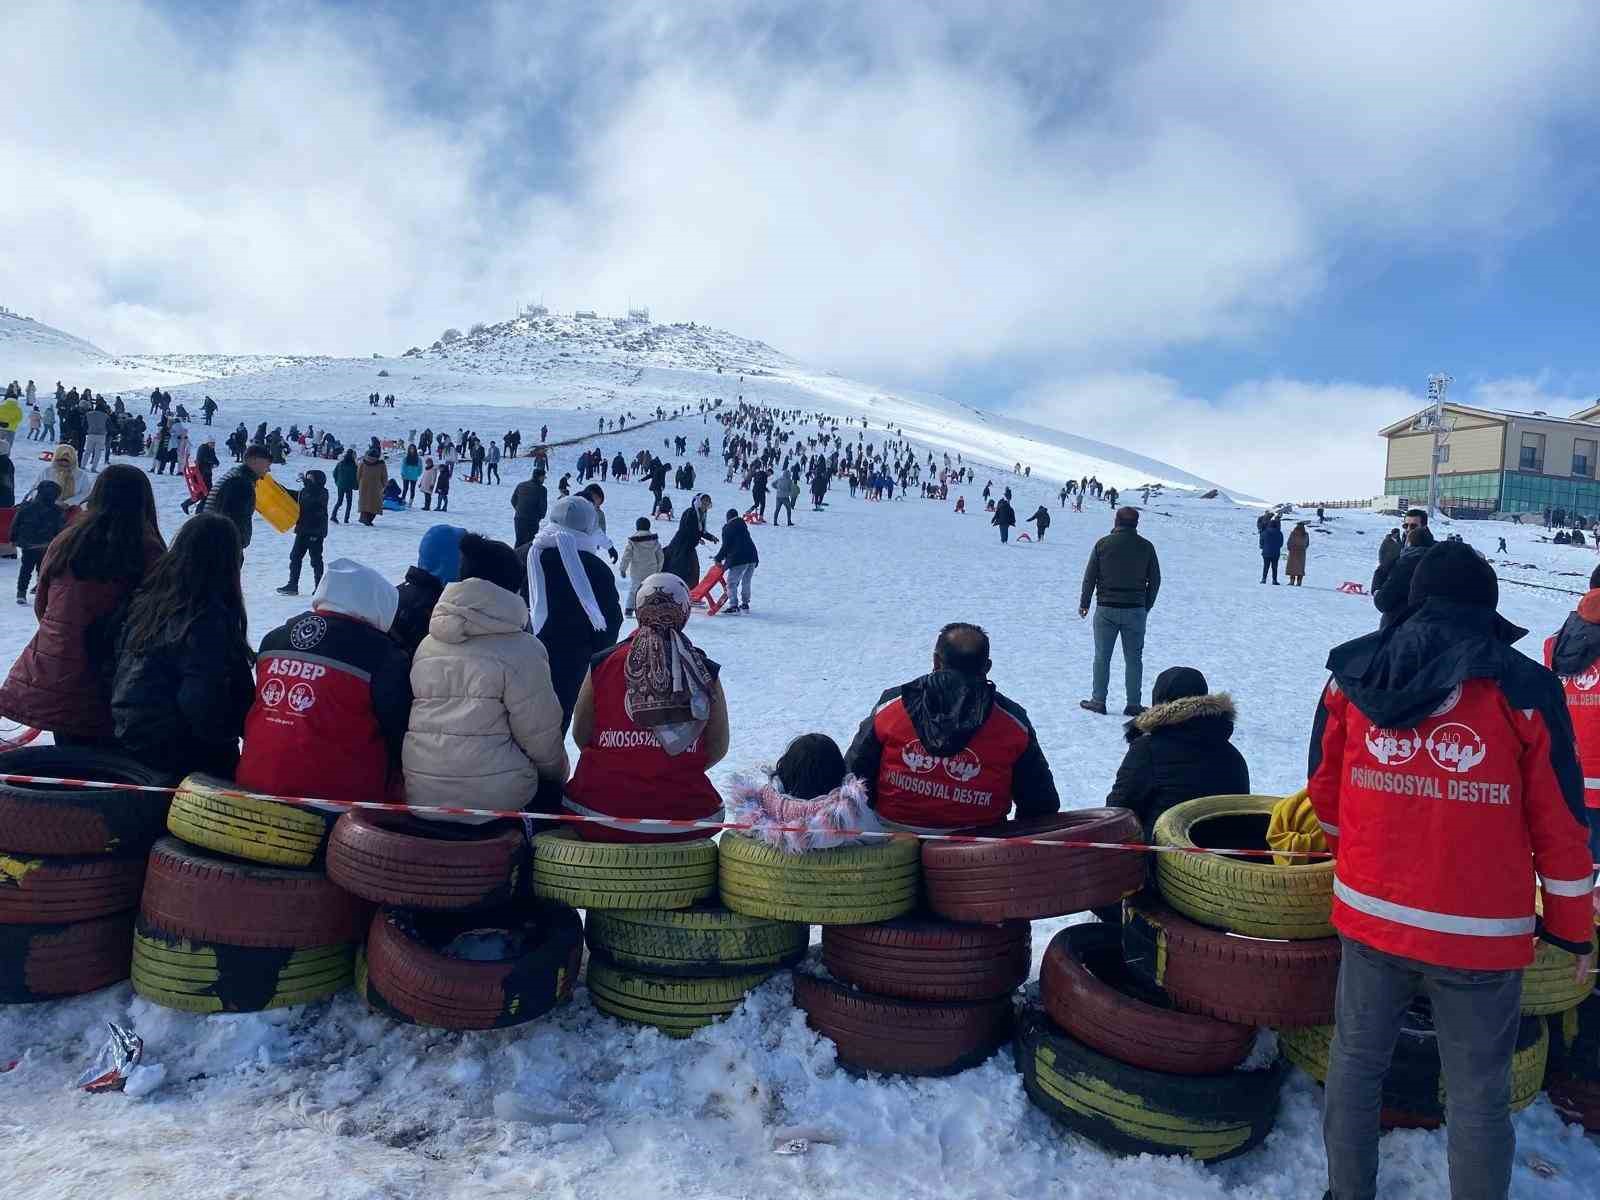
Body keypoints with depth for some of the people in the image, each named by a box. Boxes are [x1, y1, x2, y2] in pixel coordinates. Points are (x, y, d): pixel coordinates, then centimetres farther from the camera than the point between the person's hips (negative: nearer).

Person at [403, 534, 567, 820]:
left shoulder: (427, 644, 6)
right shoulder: (522, 649, -11)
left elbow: (423, 719, 12)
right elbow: (540, 732, -8)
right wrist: (557, 775, 10)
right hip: (494, 798, -6)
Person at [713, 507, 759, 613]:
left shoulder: (727, 528, -1)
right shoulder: (743, 524, 18)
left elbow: (725, 546, -4)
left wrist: (718, 558, 9)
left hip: (738, 559, -7)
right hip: (752, 557, 7)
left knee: (732, 582, 0)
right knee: (746, 582, 19)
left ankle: (733, 605, -8)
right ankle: (745, 604, 21)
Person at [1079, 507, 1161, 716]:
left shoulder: (1103, 544, -4)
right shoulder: (1146, 547, 0)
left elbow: (1090, 576, -2)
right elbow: (1155, 580, 6)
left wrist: (1084, 603, 9)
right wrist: (1146, 606, 17)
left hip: (1106, 609, -1)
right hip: (1136, 610, 1)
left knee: (1102, 657, 7)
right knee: (1133, 658, 8)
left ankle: (1098, 701, 9)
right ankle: (1133, 704, 9)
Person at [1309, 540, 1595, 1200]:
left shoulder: (1354, 674, -1)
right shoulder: (1523, 689, -9)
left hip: (1369, 915, 3)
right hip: (1480, 934, -2)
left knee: (1355, 1062, 19)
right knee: (1478, 1096, 12)